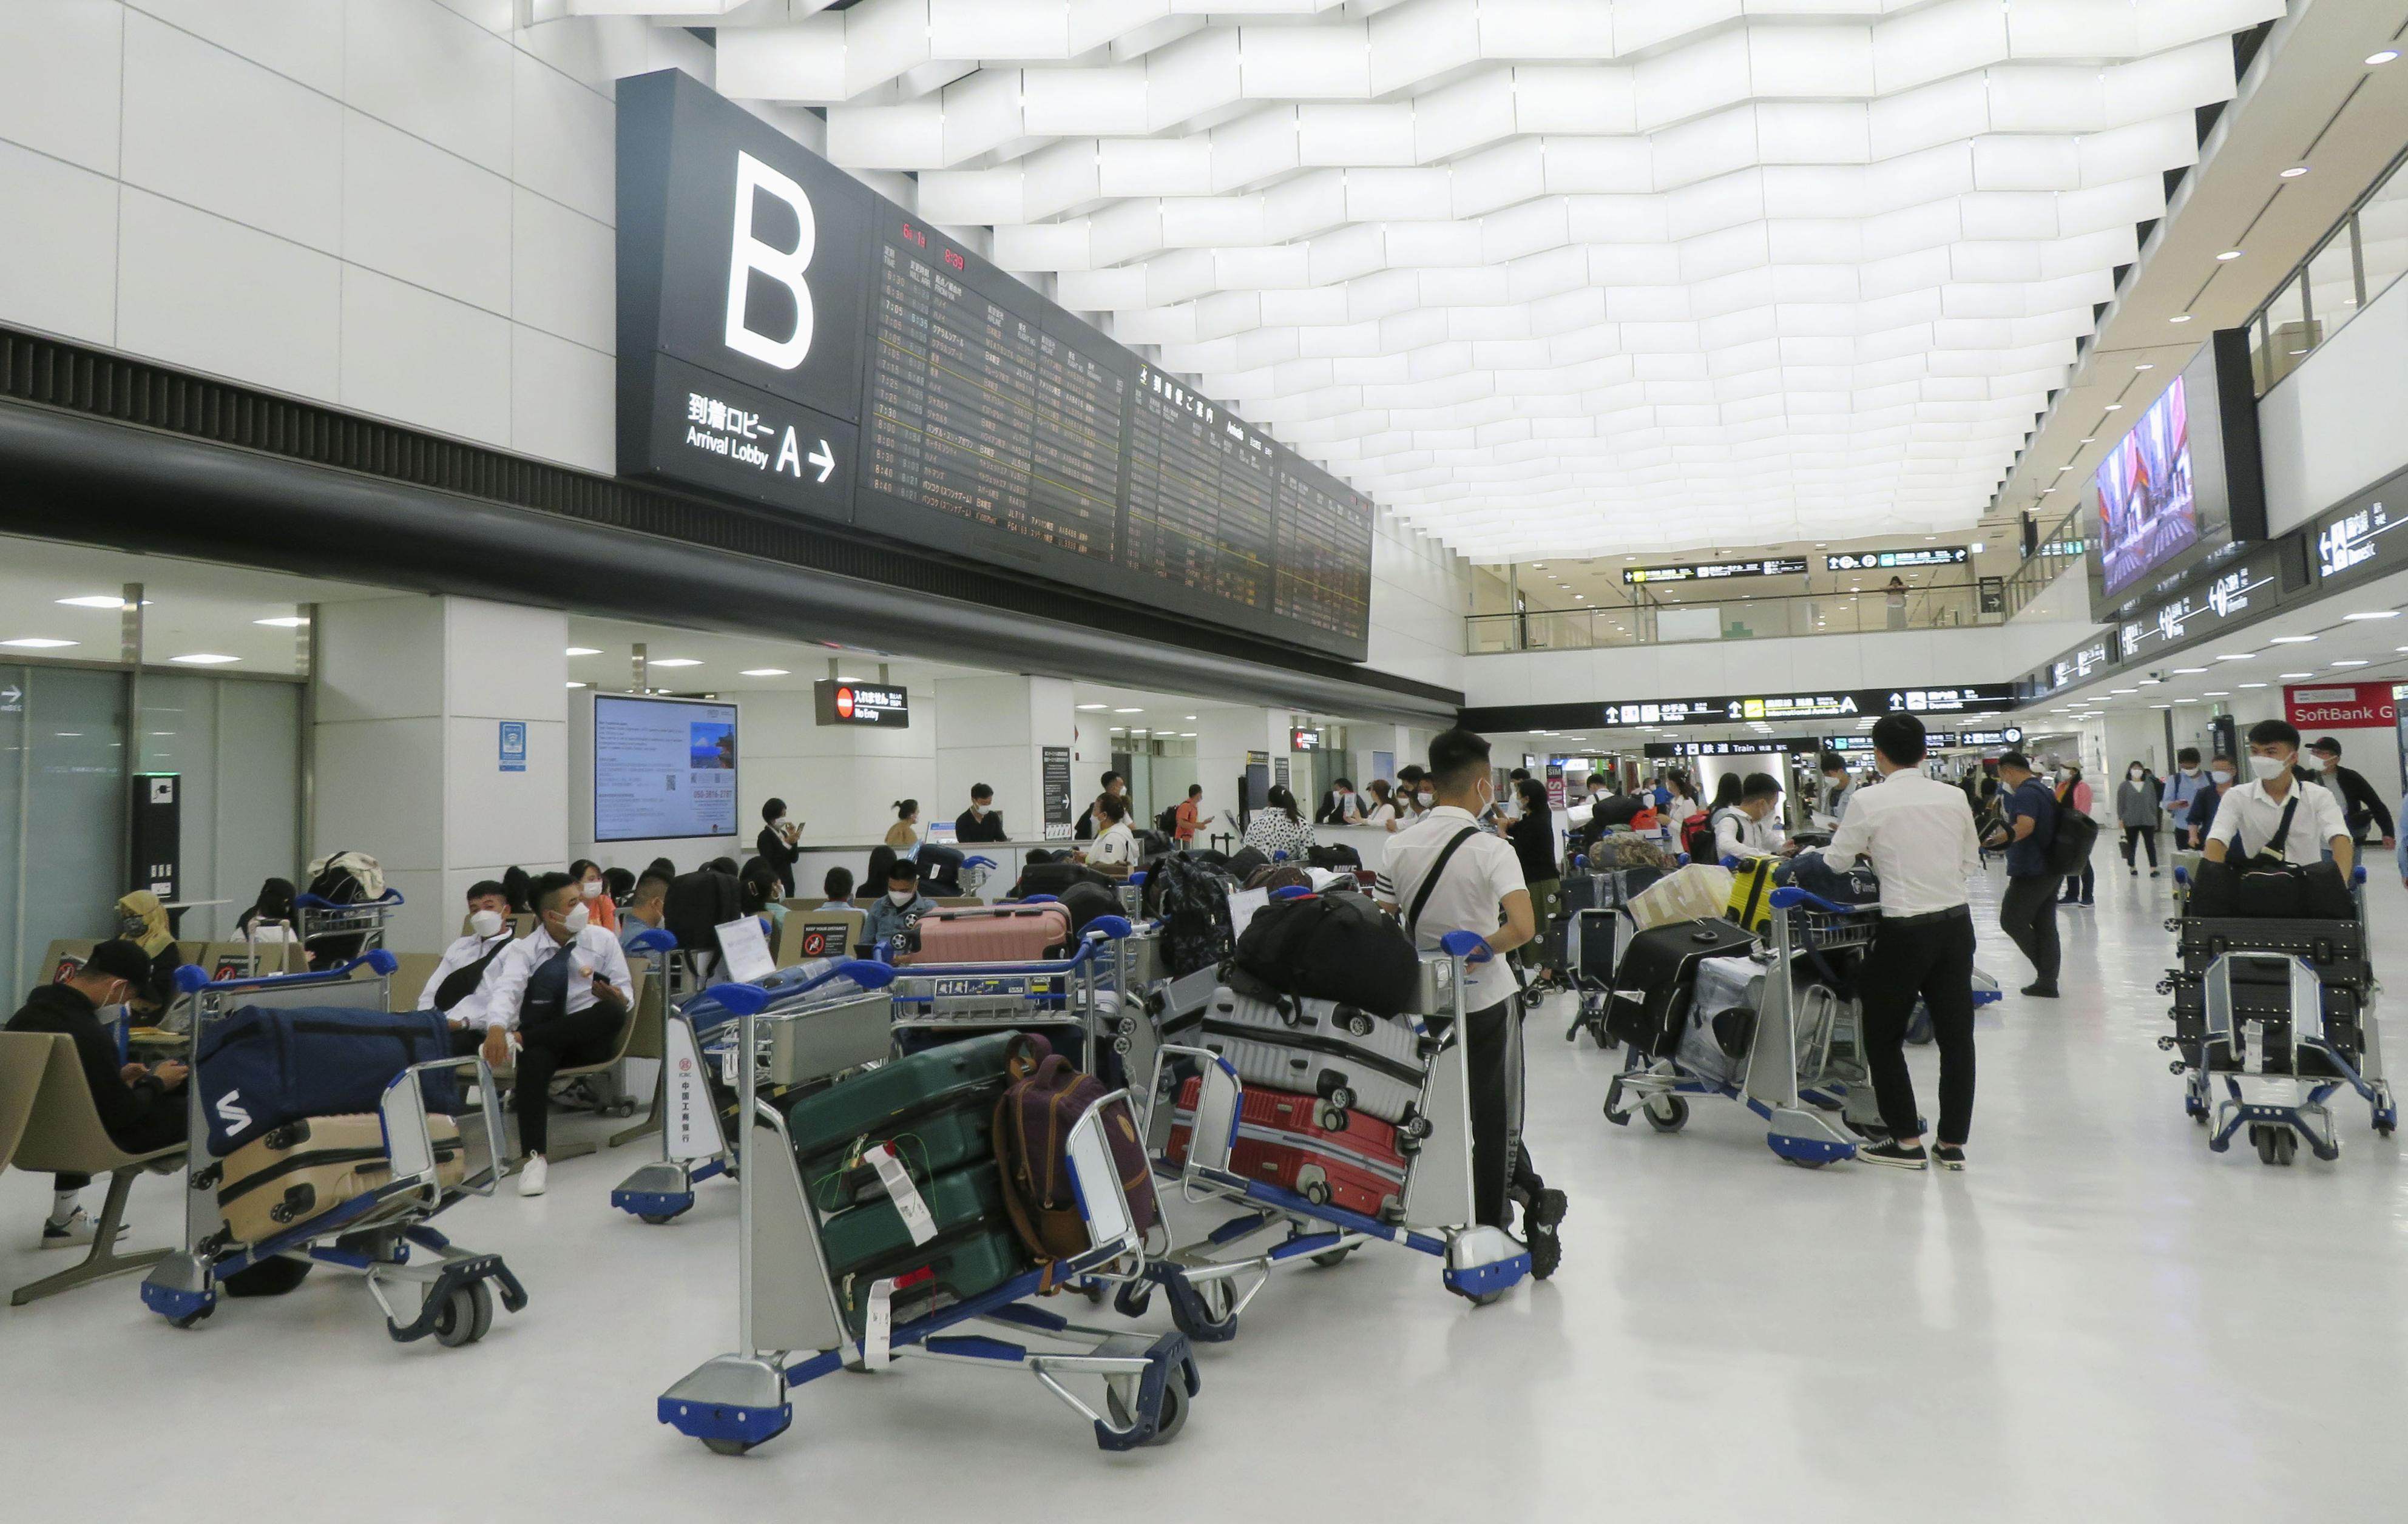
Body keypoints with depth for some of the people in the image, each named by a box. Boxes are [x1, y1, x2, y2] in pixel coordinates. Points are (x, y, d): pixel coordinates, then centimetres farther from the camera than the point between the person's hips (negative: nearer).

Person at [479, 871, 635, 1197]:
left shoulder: (602, 940, 7)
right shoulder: (524, 949, 3)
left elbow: (626, 995, 6)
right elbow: (505, 990, -16)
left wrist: (618, 999, -20)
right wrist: (496, 1028, -38)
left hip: (589, 1039, 1)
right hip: (547, 1040, -1)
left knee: (613, 1011, -34)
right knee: (533, 1056, -38)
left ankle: (522, 1038, -27)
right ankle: (534, 1157, -38)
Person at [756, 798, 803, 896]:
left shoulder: (783, 834, 14)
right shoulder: (765, 836, -7)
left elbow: (794, 859, 8)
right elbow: (770, 862, -16)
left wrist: (793, 840, -4)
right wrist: (787, 843, -18)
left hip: (788, 883, 7)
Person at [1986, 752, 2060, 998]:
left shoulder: (2025, 793, -16)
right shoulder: (2044, 790, 16)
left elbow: (2025, 826, -32)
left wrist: (1998, 838, -43)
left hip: (2031, 873, -10)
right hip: (2050, 870, 10)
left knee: (2011, 921, 0)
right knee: (2045, 926, 10)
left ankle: (2046, 971, 2)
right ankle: (2047, 983, 11)